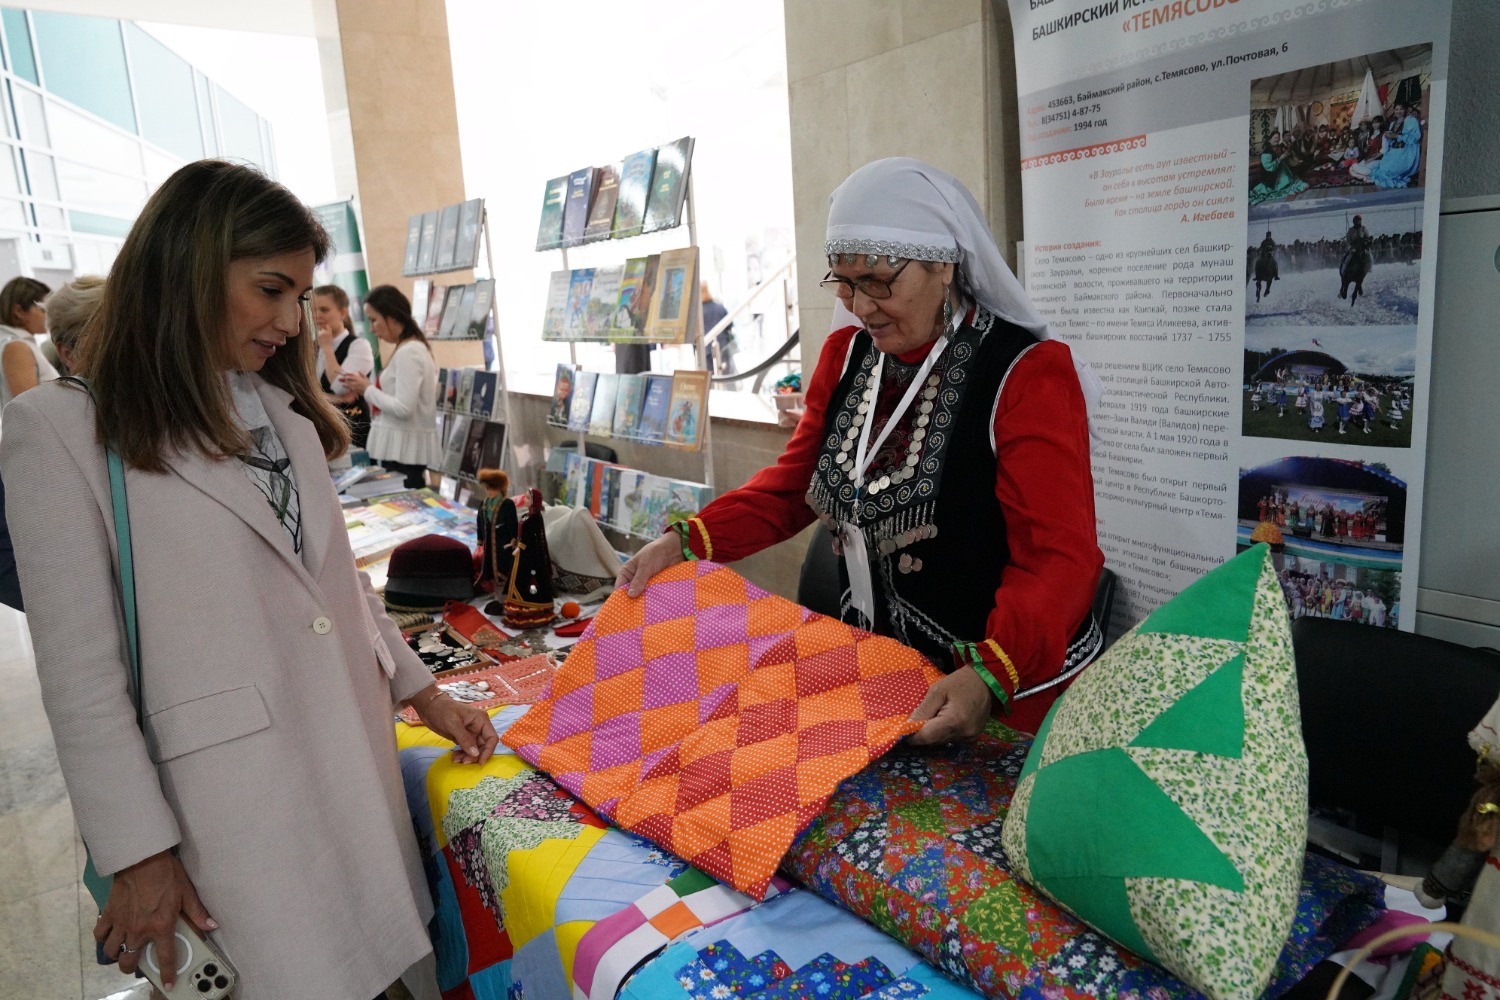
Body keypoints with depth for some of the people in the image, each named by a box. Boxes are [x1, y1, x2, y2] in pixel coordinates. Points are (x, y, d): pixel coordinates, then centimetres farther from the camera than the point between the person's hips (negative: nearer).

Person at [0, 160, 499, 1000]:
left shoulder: (284, 413, 11)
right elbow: (80, 677, -10)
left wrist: (424, 692, 13)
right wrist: (138, 855, -8)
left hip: (358, 756, 6)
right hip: (237, 784, -6)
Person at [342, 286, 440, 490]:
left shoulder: (408, 353, -15)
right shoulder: (413, 348, 15)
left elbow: (404, 408, -20)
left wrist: (367, 389, -8)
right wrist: (368, 388, 7)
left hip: (403, 449, -9)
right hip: (401, 446, 9)